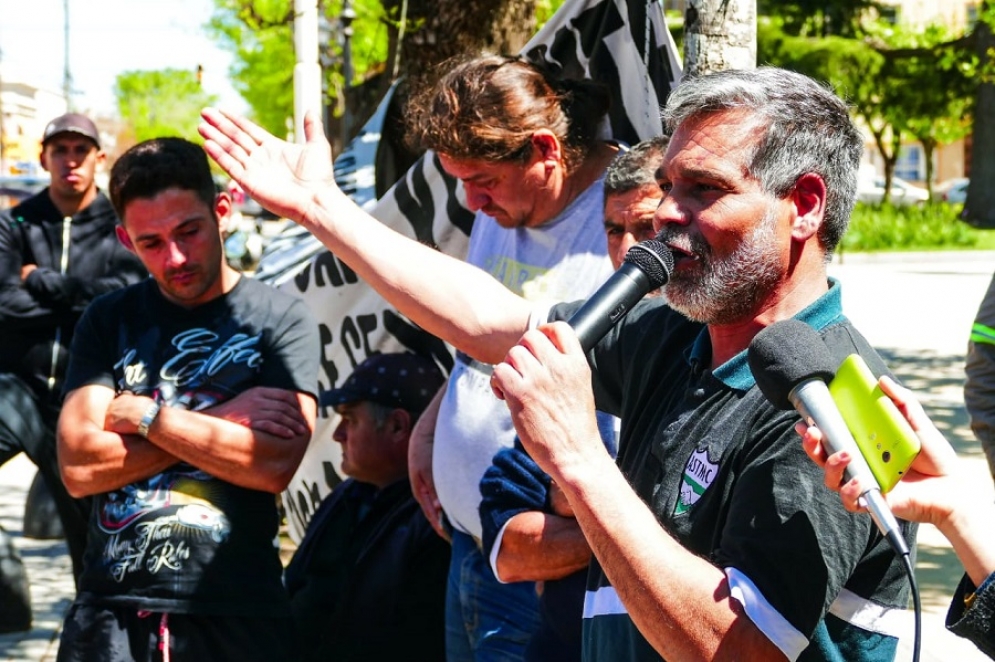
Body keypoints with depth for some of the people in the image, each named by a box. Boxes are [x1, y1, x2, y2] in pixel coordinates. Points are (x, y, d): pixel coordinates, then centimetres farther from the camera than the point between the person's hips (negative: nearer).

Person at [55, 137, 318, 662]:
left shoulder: (281, 319, -1)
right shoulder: (108, 320, 7)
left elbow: (275, 466, -14)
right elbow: (79, 469, -5)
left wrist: (144, 415, -8)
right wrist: (220, 420, -9)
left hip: (237, 614, -2)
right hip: (112, 612, 2)